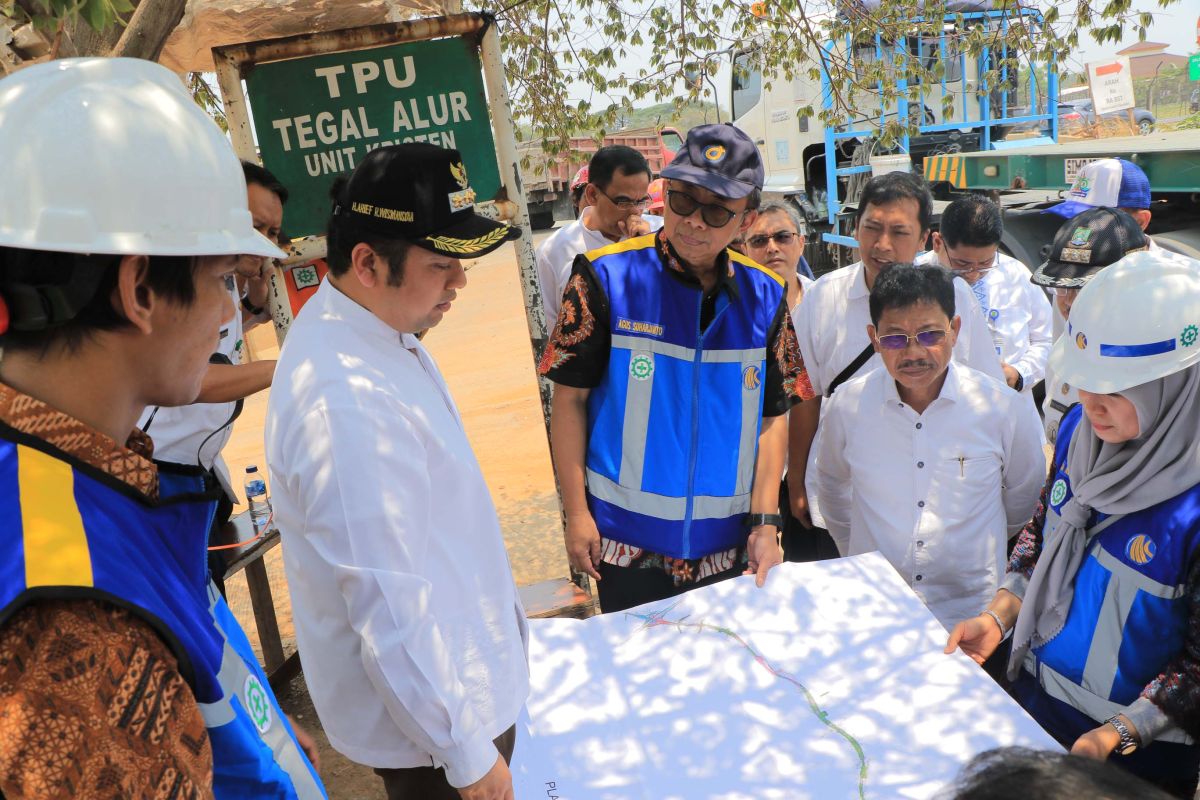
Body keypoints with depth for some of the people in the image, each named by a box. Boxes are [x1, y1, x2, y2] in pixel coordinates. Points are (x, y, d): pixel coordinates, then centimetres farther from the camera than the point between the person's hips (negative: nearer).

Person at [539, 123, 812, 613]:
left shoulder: (764, 296, -2)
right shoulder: (606, 278, -11)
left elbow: (773, 415, 2)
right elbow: (570, 398, -8)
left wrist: (765, 522, -3)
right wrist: (576, 512, -9)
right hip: (628, 541, -2)